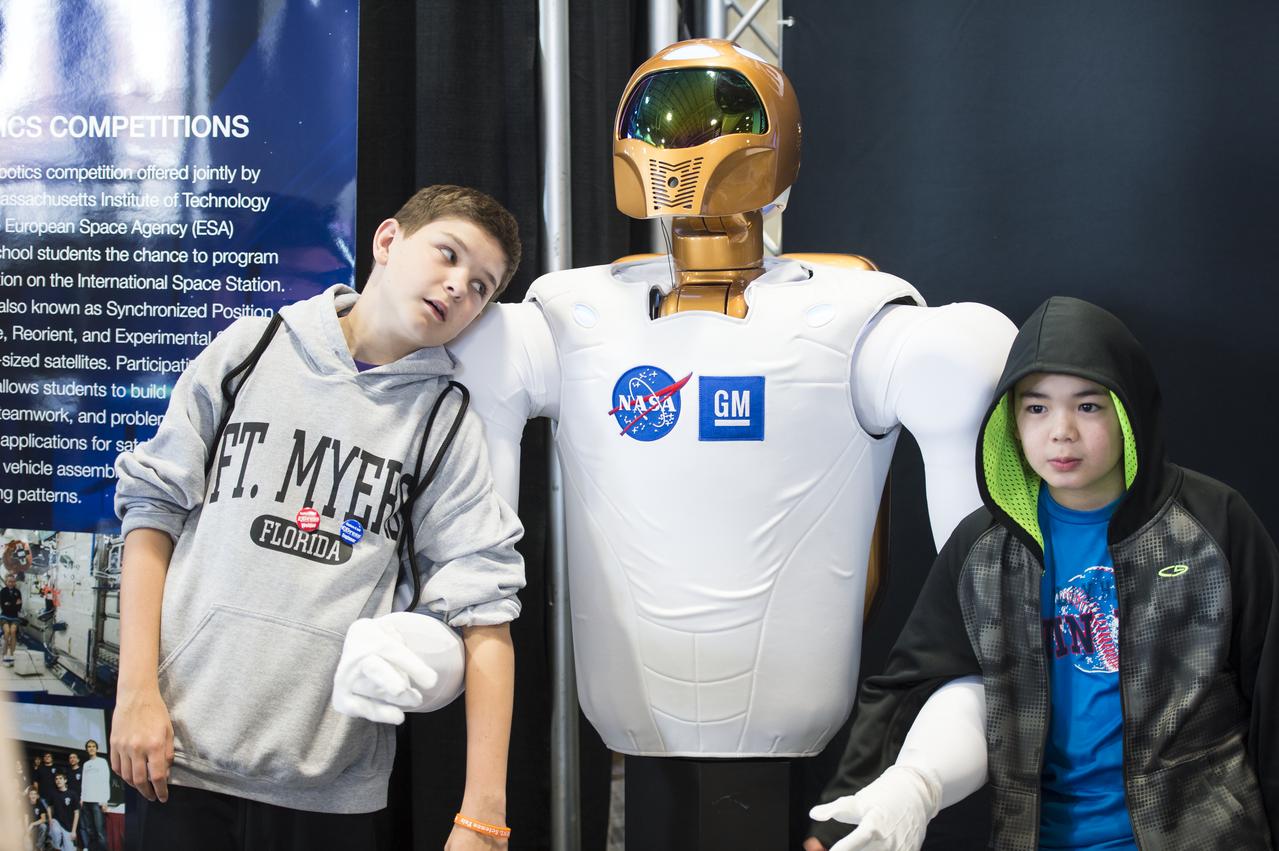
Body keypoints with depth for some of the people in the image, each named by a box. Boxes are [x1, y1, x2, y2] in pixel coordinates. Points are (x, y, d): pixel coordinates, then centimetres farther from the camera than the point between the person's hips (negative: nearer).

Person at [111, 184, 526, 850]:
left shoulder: (447, 422, 1)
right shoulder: (251, 349, 3)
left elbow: (484, 610, -5)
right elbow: (154, 506, 5)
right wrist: (136, 688, -4)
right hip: (181, 743, 0)